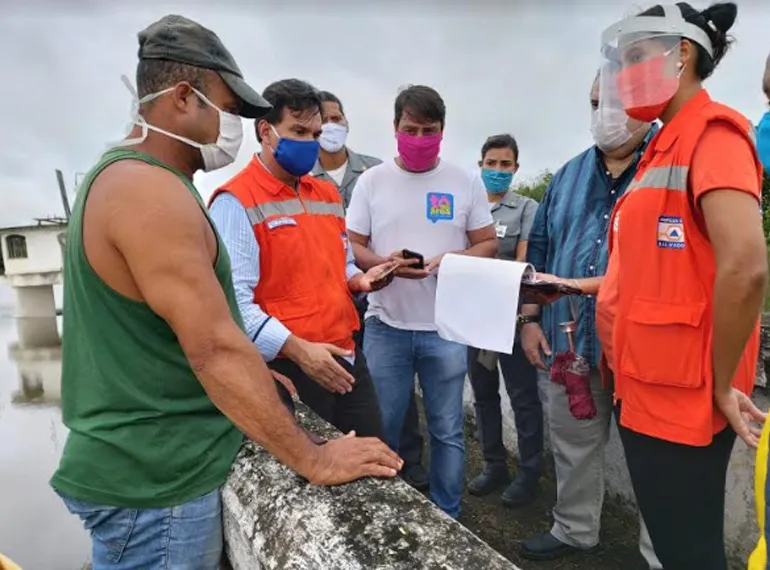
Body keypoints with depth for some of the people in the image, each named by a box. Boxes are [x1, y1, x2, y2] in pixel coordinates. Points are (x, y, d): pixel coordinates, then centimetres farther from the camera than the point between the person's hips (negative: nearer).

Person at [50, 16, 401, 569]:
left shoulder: (123, 177, 10)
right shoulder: (150, 191, -23)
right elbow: (215, 348, -27)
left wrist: (247, 380, 17)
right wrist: (314, 460, -21)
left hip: (148, 462, 10)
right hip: (155, 480, -9)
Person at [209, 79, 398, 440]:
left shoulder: (327, 194, 14)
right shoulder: (236, 201, -11)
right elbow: (234, 299, -20)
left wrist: (359, 279, 3)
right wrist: (298, 350, -24)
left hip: (346, 358, 7)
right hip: (288, 368, -7)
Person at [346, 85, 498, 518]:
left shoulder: (466, 182, 4)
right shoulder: (371, 181, 4)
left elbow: (488, 243, 5)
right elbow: (350, 247, 3)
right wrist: (386, 263, -18)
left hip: (447, 328, 0)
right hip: (386, 327, 1)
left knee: (448, 431, 12)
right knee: (381, 430, 12)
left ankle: (448, 519, 31)